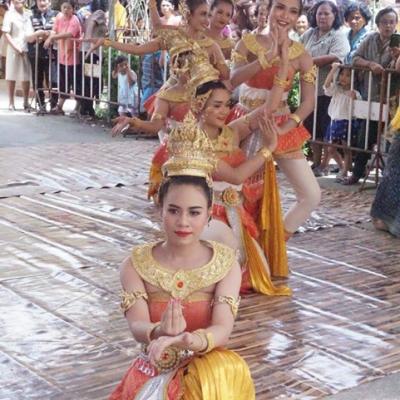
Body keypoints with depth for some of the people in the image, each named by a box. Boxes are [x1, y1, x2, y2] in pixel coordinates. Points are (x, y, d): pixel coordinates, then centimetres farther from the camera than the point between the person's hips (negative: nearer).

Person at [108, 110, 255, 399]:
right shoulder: (136, 264, -5)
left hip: (208, 369, 0)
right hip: (153, 372, 0)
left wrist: (186, 339, -40)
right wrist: (159, 332, -41)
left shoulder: (226, 264, -7)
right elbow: (137, 326, -17)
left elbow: (222, 330, -17)